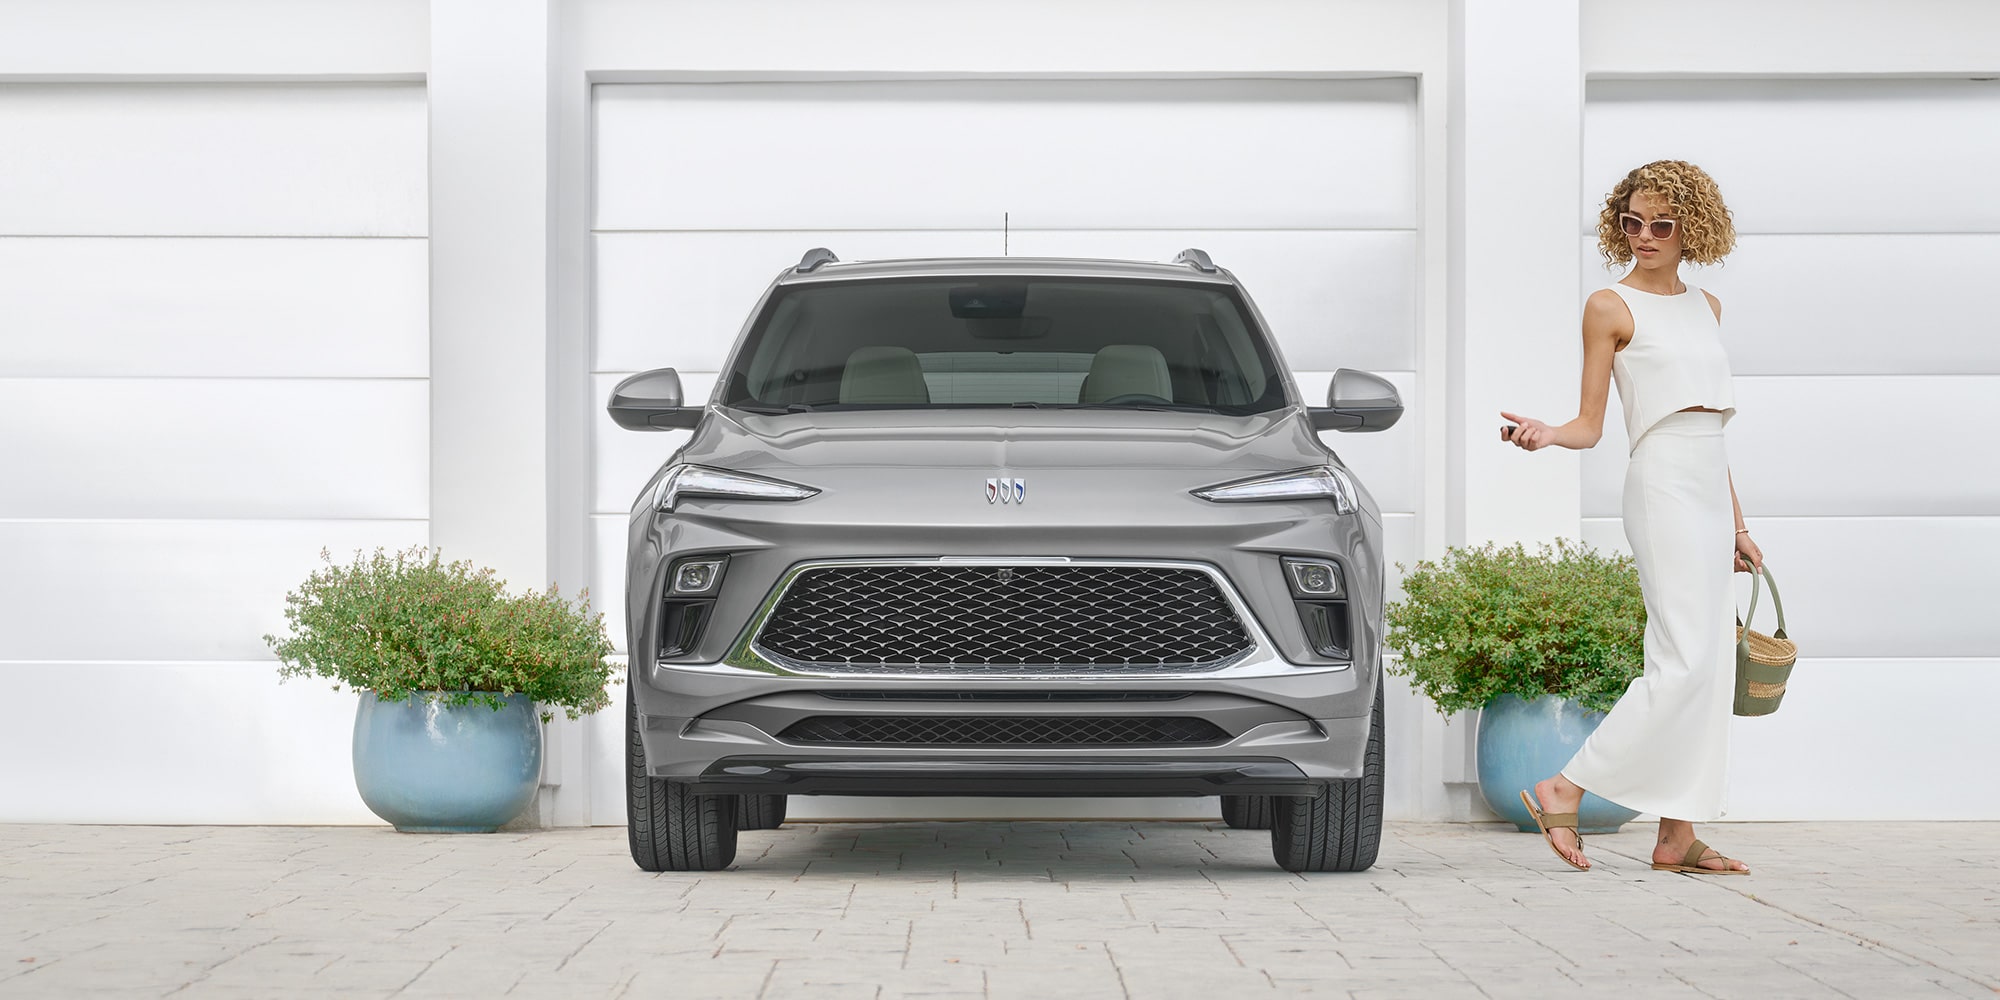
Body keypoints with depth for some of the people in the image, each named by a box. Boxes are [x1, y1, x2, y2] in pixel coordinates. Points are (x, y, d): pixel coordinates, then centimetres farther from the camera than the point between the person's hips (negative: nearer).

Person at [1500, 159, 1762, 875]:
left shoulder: (1705, 308, 18)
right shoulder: (1611, 307, -1)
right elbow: (1589, 426, -3)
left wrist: (1737, 523, 20)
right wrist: (1540, 433, -24)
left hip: (1709, 488, 7)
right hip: (1662, 484, -7)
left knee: (1708, 665, 3)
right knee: (1685, 660, -17)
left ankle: (1678, 835, 6)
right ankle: (1565, 789, -13)